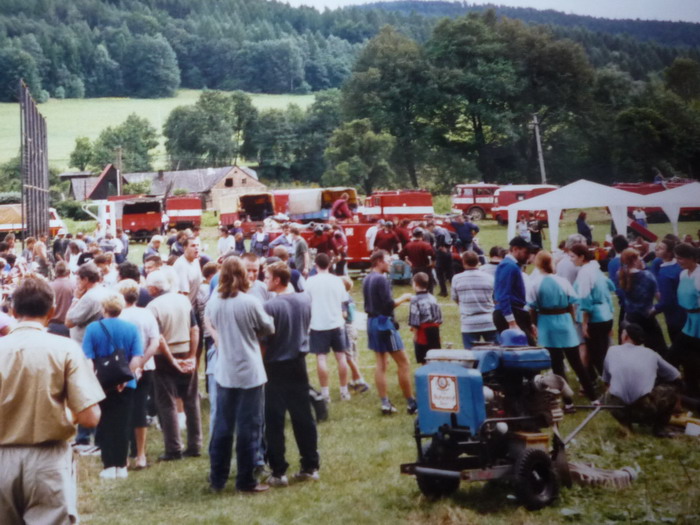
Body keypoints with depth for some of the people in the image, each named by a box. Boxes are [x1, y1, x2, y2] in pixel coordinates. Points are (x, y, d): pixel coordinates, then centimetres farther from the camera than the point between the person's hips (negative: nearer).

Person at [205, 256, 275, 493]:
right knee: (248, 427, 4)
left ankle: (217, 479, 20)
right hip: (249, 372, -4)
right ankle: (245, 481, 9)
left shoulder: (213, 302, -3)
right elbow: (269, 328, 0)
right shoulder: (250, 302, -14)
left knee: (222, 426, 12)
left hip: (224, 372, 4)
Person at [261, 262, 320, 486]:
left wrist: (260, 364, -1)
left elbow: (263, 341, -13)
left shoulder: (270, 306, -17)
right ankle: (310, 466, 17)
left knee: (274, 422, 2)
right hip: (298, 364, 6)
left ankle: (278, 472, 4)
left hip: (276, 367, -5)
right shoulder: (305, 300, 1)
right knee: (303, 417, 12)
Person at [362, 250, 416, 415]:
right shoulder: (381, 279, -17)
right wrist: (403, 298, -6)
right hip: (384, 322, -9)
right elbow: (389, 305, -21)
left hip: (372, 321, 9)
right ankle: (411, 404, 0)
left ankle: (385, 403, 7)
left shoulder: (367, 279, 10)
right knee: (403, 363, -3)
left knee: (381, 363, 9)